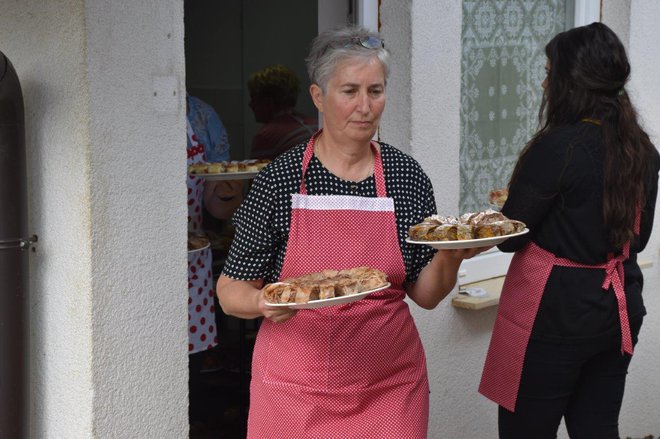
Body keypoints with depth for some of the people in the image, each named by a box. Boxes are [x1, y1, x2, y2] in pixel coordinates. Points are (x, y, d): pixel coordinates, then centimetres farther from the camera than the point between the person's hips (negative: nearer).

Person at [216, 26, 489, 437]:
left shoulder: (408, 177, -1)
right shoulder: (280, 178, -8)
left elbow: (425, 295, 4)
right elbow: (231, 291, -3)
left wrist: (450, 255, -15)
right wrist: (263, 303, -24)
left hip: (389, 384, 2)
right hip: (296, 387, -1)